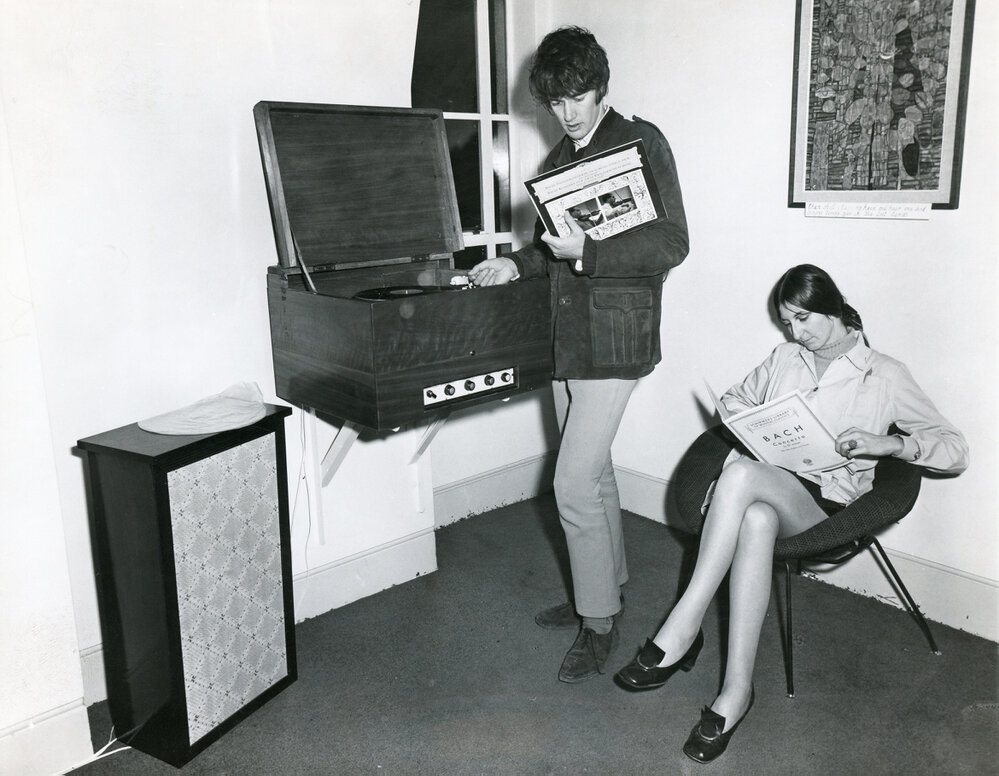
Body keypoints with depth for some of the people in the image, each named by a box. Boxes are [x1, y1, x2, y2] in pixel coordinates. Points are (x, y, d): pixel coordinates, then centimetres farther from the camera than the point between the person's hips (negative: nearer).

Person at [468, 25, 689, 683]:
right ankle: (606, 586, 34)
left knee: (574, 483, -9)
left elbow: (671, 244, -15)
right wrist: (515, 264, 5)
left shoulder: (641, 142, -7)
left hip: (614, 339, -8)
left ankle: (599, 622, 9)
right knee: (593, 472, 17)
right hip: (567, 338, 8)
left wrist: (585, 251, -26)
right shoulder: (559, 160, 15)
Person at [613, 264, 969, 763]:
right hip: (769, 487, 3)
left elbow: (955, 450, 3)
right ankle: (737, 690, -38)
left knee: (739, 474, -37)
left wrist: (885, 443, -16)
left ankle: (682, 629, -34)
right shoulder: (785, 359, 20)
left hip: (825, 502, -3)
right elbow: (733, 401, 31)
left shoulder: (884, 377, 6)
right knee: (756, 521, -37)